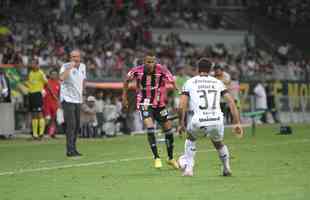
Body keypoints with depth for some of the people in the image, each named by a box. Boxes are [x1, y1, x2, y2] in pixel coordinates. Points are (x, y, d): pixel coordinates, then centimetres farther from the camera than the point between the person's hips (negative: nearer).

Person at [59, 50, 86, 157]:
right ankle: (70, 150, -16)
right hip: (68, 99, -7)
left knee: (77, 125, 9)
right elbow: (61, 78, -33)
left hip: (78, 100, 7)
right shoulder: (65, 66, -13)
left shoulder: (83, 66, 8)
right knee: (71, 124, -15)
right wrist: (70, 67, -31)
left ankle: (73, 149, 19)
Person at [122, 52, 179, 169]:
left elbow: (173, 83, -18)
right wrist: (124, 97, 6)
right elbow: (127, 80, 4)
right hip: (144, 104, -2)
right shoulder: (137, 71, -14)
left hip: (159, 103, 2)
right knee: (150, 127, -21)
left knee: (168, 129, 7)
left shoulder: (161, 70, -18)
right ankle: (156, 158, -11)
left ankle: (171, 158, 27)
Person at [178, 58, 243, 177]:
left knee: (191, 138, 33)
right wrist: (237, 123, 10)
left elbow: (182, 106, 2)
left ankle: (188, 167, 26)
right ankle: (227, 169, 40)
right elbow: (231, 102, 9)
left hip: (198, 121, -2)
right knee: (218, 143, 34)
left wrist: (181, 124, 14)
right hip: (216, 121, 2)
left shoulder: (190, 82, 11)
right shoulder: (217, 83, 17)